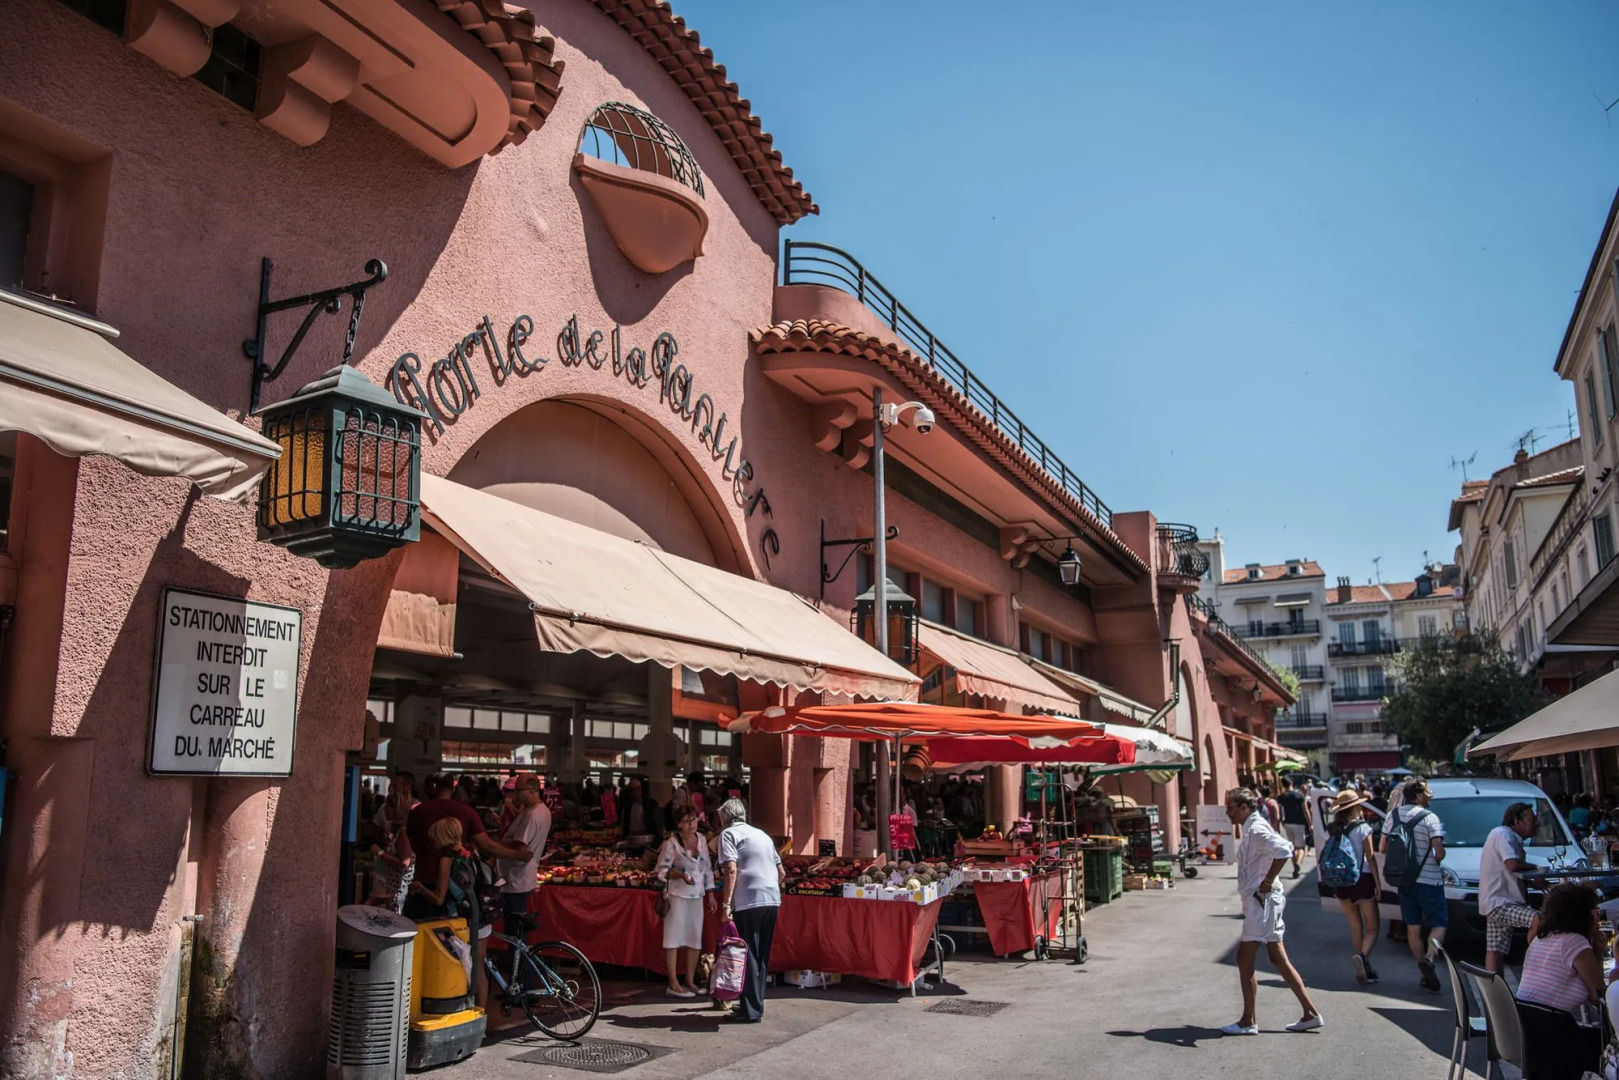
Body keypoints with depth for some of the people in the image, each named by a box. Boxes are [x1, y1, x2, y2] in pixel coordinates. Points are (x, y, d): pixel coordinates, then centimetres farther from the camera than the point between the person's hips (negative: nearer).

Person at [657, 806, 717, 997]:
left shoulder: (701, 840, 6)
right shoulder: (671, 843, -11)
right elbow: (662, 870, -10)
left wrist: (710, 893, 12)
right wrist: (681, 875, -24)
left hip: (697, 895, 6)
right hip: (677, 895, -6)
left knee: (695, 938, 8)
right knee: (674, 937, -2)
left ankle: (690, 981, 19)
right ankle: (674, 983, 3)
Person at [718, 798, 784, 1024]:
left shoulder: (729, 834, 2)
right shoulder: (762, 834, 23)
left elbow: (731, 869, -12)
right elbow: (782, 872, 22)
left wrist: (726, 904, -14)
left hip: (749, 902, -7)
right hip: (772, 901, 7)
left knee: (748, 955, -1)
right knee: (761, 955, 15)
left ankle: (751, 1011, 1)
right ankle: (756, 1004, 23)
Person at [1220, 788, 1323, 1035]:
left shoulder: (1257, 830, -17)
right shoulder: (1252, 829, 13)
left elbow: (1284, 850, -33)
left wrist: (1268, 881, -23)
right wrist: (1267, 882, 13)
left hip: (1261, 901, -10)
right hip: (1259, 901, 10)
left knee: (1244, 959, -3)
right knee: (1279, 959, 13)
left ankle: (1248, 1022, 5)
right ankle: (1311, 1013, 17)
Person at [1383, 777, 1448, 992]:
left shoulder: (1393, 815, 4)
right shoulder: (1429, 818, -13)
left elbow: (1383, 847, 6)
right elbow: (1439, 852, -16)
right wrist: (1436, 860, 5)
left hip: (1404, 880, 5)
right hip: (1428, 879, -5)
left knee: (1413, 927, 10)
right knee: (1439, 923, 4)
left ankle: (1426, 974, 13)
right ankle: (1429, 958, -20)